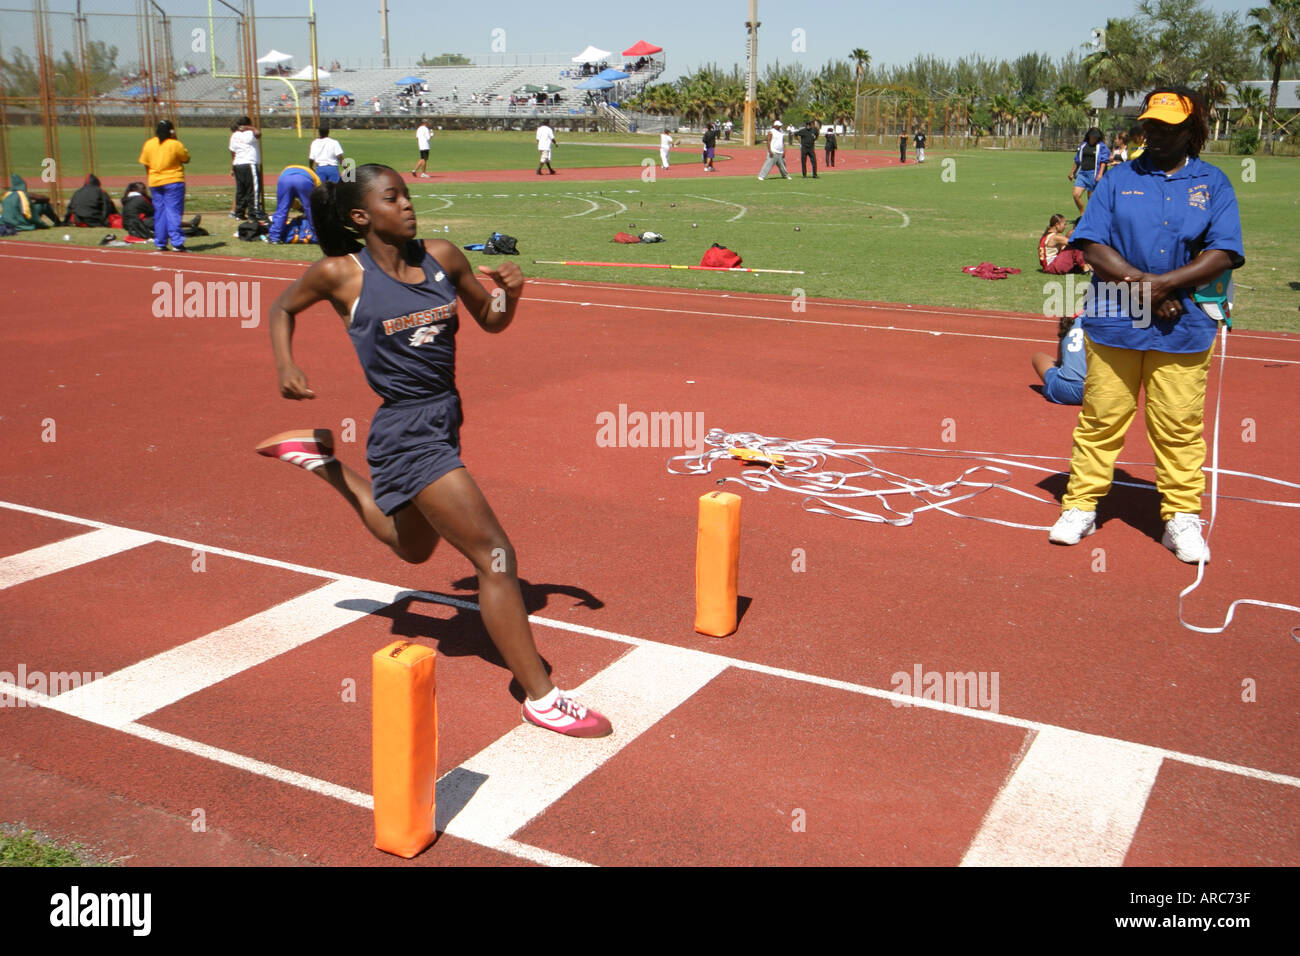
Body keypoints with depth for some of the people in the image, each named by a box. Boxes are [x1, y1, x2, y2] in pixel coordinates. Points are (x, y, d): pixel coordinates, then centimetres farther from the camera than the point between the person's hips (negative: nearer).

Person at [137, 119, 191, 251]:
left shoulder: (148, 144, 4)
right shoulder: (175, 144, -10)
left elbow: (145, 164, 7)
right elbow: (186, 159, 1)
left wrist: (151, 178, 19)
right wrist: (176, 140, 3)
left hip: (155, 182, 4)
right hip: (173, 181, -4)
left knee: (159, 212, 11)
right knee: (173, 212, -5)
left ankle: (160, 243, 11)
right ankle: (177, 243, -13)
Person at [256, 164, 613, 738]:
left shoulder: (441, 257, 2)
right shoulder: (341, 274, -9)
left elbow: (491, 321, 13)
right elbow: (283, 308, 9)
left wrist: (510, 293, -8)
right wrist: (285, 368, -5)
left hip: (445, 420, 7)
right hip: (407, 433, -7)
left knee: (413, 548, 30)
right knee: (495, 556, -10)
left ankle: (320, 458, 46)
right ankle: (540, 697, 0)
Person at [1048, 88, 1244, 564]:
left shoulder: (1214, 184, 9)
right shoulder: (1119, 179, 10)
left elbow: (1222, 255, -2)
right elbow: (1092, 244, 0)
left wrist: (1162, 283, -15)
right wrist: (1138, 282, -13)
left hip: (1183, 327, 0)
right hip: (1114, 323, 1)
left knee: (1179, 427, 1)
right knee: (1100, 418, 4)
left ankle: (1181, 517, 12)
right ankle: (1081, 506, 13)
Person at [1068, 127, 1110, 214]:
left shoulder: (1101, 146, 1)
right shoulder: (1082, 145, 14)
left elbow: (1103, 161, -4)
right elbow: (1077, 161, 23)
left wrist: (1100, 174, -15)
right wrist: (1072, 172, 26)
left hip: (1093, 174, -4)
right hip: (1082, 173, 4)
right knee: (1076, 194, -8)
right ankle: (1082, 214, 8)